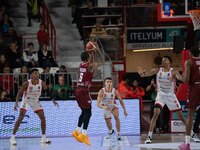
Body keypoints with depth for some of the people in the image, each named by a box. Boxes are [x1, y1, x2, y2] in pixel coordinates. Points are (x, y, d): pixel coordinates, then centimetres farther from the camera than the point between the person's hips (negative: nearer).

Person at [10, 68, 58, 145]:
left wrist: (53, 100, -9)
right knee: (21, 117, -20)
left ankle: (44, 138, 10)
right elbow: (19, 93, -18)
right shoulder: (27, 83, -24)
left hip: (35, 101, 4)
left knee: (43, 117, -3)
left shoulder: (41, 83, -14)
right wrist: (16, 103, -29)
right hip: (26, 100, -4)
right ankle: (13, 137, -17)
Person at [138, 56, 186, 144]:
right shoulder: (157, 70, -5)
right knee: (156, 114, -18)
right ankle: (149, 137, -17)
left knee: (181, 115, 5)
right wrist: (141, 73, -38)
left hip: (170, 95, 0)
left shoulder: (173, 71, -11)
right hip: (160, 95, 0)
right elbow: (146, 74, -14)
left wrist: (177, 77, -51)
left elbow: (181, 78, -28)